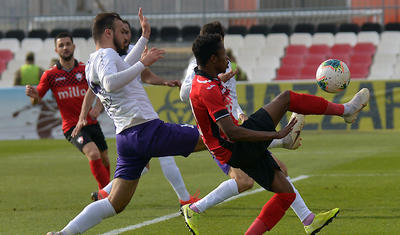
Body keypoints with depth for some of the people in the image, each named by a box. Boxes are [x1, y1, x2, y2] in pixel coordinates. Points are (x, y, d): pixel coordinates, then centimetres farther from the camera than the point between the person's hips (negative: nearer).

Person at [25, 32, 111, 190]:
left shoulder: (86, 70, 4)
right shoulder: (50, 75, 0)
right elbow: (37, 100, 4)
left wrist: (98, 107, -11)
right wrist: (33, 95, -20)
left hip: (91, 122, 4)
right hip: (72, 126, -4)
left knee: (104, 160, 11)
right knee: (93, 154, -27)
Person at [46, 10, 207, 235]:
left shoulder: (94, 61, 24)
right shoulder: (106, 55, -6)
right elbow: (110, 83, -28)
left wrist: (144, 38, 47)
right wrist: (142, 64, -26)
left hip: (126, 137, 9)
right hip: (147, 129, -9)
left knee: (115, 203, 4)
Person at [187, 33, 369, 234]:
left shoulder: (202, 81, 11)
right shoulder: (208, 90, -22)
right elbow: (231, 133, -29)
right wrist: (276, 135, -25)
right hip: (237, 149, -11)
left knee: (286, 193, 12)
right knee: (285, 99, -9)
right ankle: (345, 110, 6)